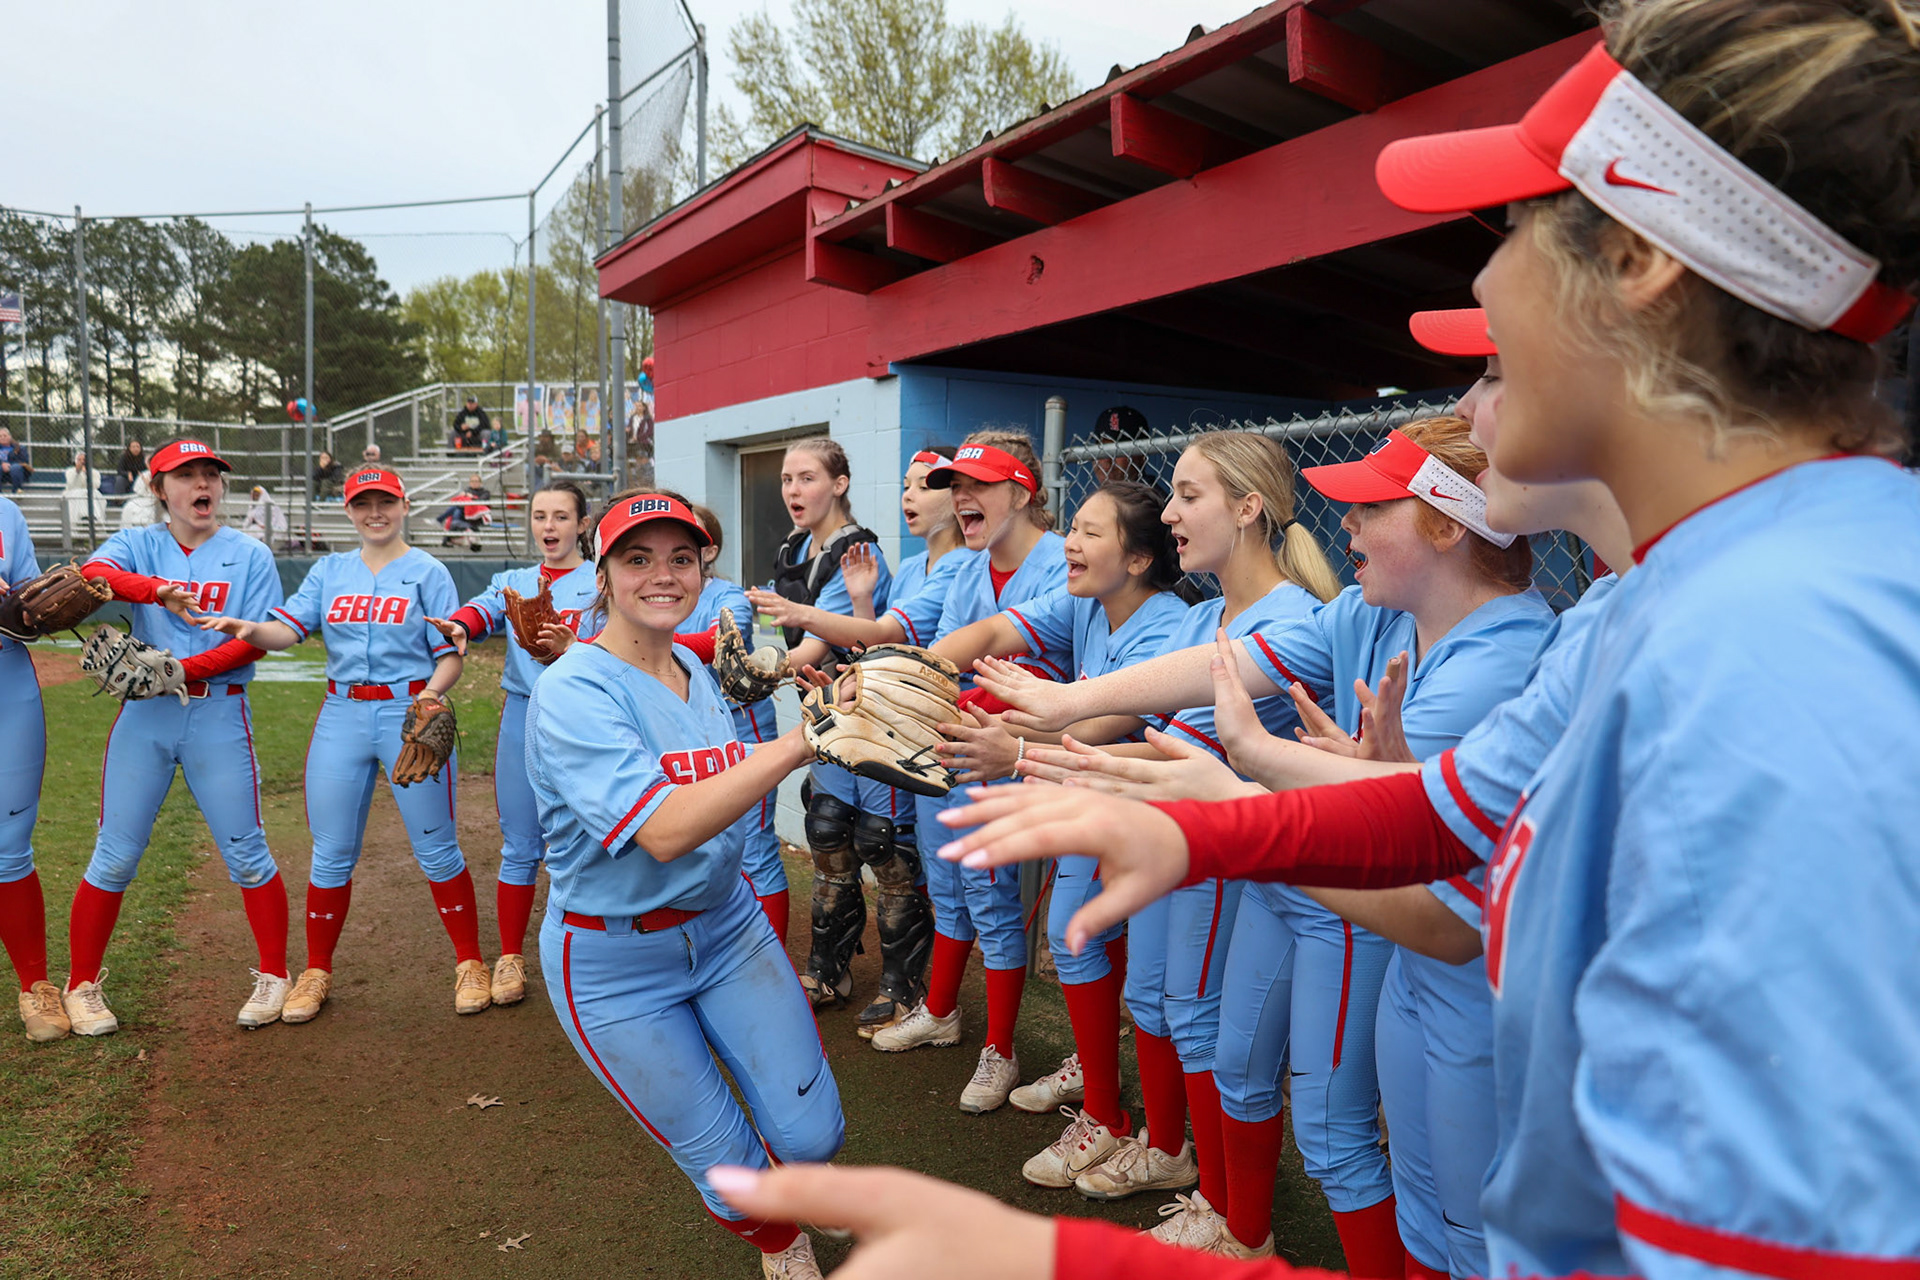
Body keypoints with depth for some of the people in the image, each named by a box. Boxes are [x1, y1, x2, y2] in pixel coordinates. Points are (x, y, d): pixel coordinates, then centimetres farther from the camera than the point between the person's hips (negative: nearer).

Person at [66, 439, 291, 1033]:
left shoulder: (250, 555, 4)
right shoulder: (136, 544, 8)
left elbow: (254, 642, -5)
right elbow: (93, 573, -16)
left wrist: (182, 669, -18)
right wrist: (157, 591, -34)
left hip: (220, 715, -1)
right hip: (144, 715, 1)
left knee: (245, 852, 1)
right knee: (115, 855, 5)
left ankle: (274, 975, 16)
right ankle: (81, 985, 23)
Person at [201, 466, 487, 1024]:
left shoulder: (428, 572, 1)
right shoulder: (329, 570, 12)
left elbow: (450, 655, -5)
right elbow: (289, 628, -2)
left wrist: (430, 694, -23)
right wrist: (249, 630, -23)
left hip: (411, 713, -3)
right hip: (342, 714, 4)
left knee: (437, 848, 1)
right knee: (331, 852, 9)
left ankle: (470, 964, 15)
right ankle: (316, 972, 25)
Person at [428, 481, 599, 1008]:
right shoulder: (513, 581, 14)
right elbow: (483, 608, -8)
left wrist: (569, 649, -35)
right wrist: (458, 625, -31)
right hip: (523, 715, 3)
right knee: (520, 848, 8)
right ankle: (510, 958, 21)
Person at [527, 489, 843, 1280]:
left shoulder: (694, 669, 2)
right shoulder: (573, 692, -22)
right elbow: (665, 830, -34)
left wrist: (821, 723, -3)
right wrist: (798, 741, -37)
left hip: (726, 924, 6)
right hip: (615, 961, -5)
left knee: (812, 1135, 5)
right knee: (722, 1156, 8)